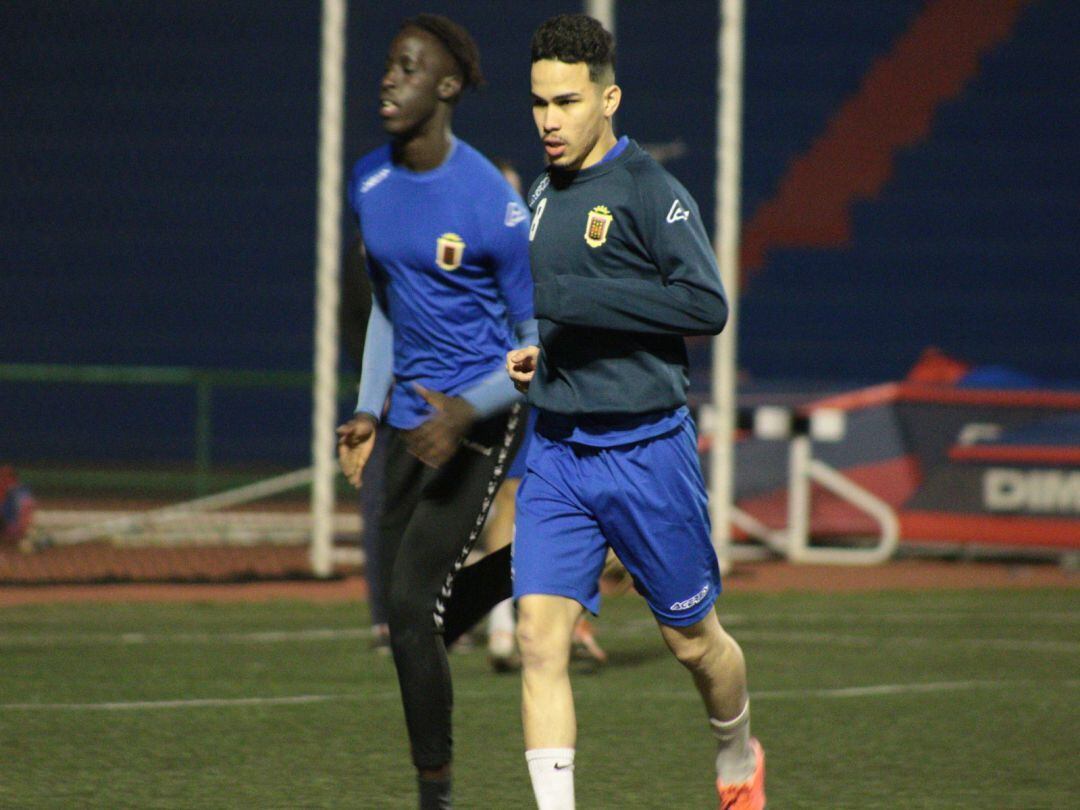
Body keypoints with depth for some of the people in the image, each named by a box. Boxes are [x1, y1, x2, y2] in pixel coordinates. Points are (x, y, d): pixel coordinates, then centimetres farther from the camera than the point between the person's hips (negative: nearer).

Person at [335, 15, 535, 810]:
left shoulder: (492, 202, -18)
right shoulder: (370, 184, 2)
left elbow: (541, 344, -12)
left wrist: (467, 413, -24)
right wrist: (370, 409, 9)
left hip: (480, 420, -7)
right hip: (413, 418, 7)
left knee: (412, 610, -13)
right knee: (408, 616, 12)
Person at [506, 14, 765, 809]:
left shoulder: (651, 190, -10)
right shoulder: (543, 196, 11)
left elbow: (706, 305, -18)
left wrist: (581, 300, -21)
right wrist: (540, 354, 7)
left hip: (646, 451, -5)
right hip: (557, 454, 5)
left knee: (692, 638, 10)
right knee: (540, 634, -11)